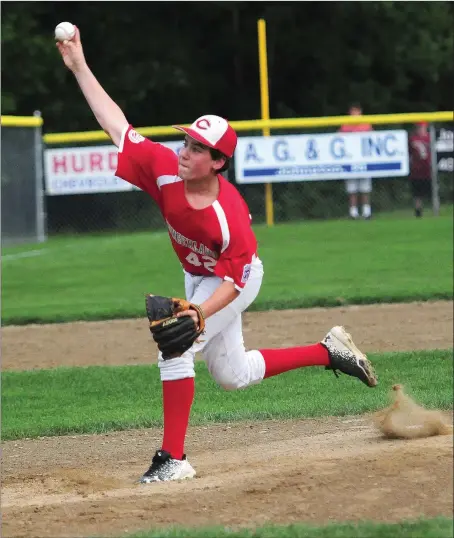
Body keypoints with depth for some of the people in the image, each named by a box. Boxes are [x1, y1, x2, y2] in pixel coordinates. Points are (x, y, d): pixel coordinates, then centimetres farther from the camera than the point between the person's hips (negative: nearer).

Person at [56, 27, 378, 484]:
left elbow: (234, 280, -29)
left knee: (176, 348, -24)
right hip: (197, 276, 7)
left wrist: (199, 314, -44)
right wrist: (79, 67, -26)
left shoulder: (230, 215, -38)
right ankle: (329, 352, 34)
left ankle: (173, 458, -18)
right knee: (232, 376, 19)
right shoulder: (164, 170, -26)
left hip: (235, 281, -7)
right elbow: (117, 124, -21)